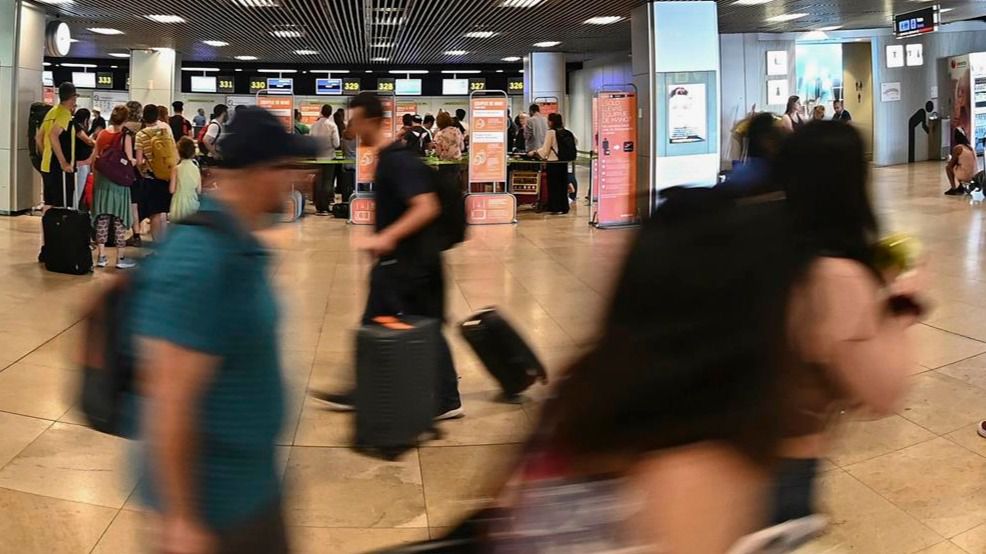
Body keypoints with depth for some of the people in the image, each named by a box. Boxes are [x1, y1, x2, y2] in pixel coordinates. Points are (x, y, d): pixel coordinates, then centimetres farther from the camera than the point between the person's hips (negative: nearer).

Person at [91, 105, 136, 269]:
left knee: (102, 219, 9)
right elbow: (129, 161, -12)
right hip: (118, 182, -4)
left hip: (101, 181, 4)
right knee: (119, 220, 2)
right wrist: (136, 161, 9)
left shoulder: (102, 134, 4)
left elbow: (95, 158, 9)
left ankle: (101, 256, 13)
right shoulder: (126, 136, -10)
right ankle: (121, 258, 5)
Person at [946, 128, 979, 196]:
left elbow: (951, 165, -3)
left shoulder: (957, 148, -11)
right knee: (957, 167, 30)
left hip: (965, 176, -7)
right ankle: (961, 187, 22)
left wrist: (950, 159, 16)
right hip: (975, 176, 7)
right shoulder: (970, 147, 10)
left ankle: (953, 188, 11)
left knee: (947, 167, 14)